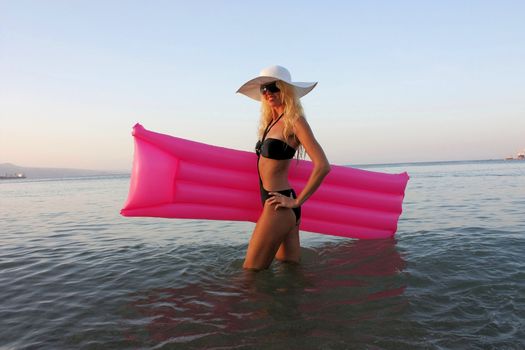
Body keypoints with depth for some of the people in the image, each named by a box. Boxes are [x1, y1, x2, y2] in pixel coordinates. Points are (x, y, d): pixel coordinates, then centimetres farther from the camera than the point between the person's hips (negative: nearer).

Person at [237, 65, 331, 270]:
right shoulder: (271, 122, 13)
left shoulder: (294, 121, -11)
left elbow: (322, 165, -20)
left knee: (251, 271, -2)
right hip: (277, 204, 8)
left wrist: (297, 201, -15)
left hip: (278, 205, -8)